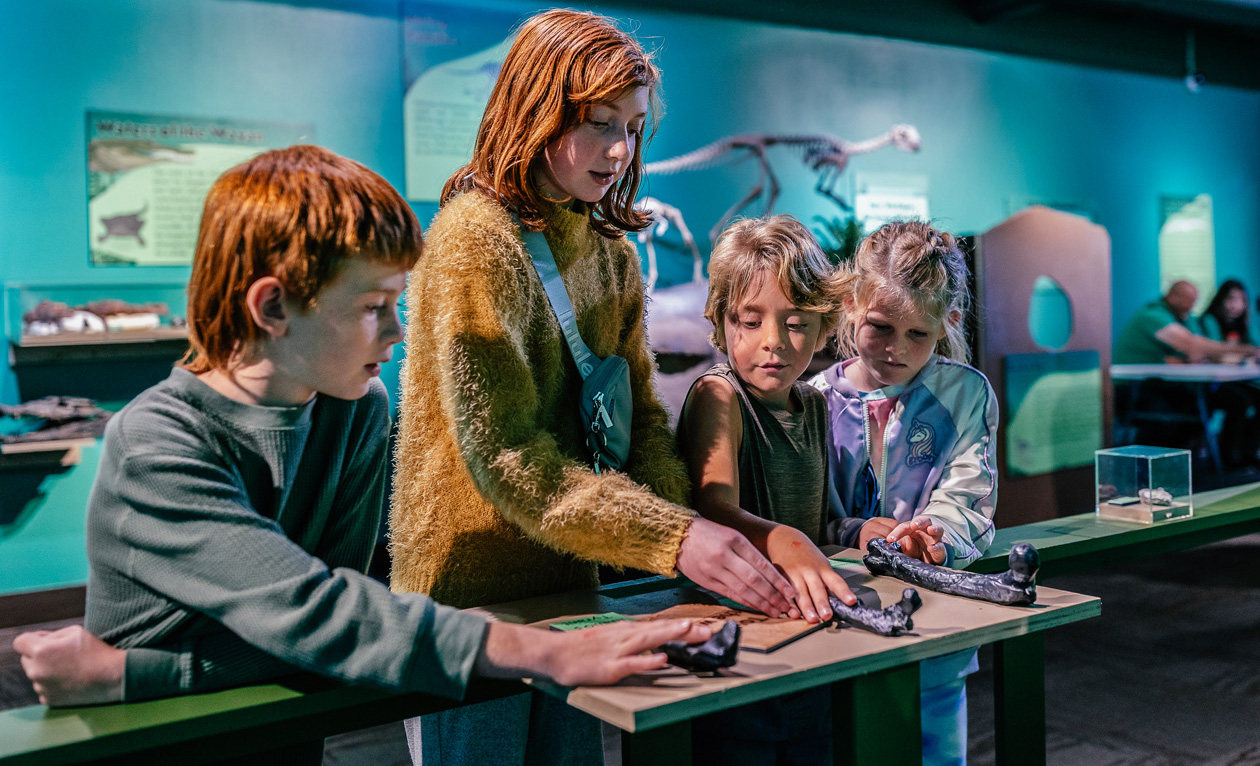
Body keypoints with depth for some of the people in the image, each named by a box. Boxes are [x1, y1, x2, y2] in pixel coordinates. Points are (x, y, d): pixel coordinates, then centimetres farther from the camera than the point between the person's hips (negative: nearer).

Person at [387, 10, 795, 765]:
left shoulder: (613, 251, 8)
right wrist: (673, 540, -29)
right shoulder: (474, 240, -17)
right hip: (470, 595, -7)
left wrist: (686, 519, -15)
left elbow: (638, 414, 4)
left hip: (569, 581, 7)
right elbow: (504, 455, -24)